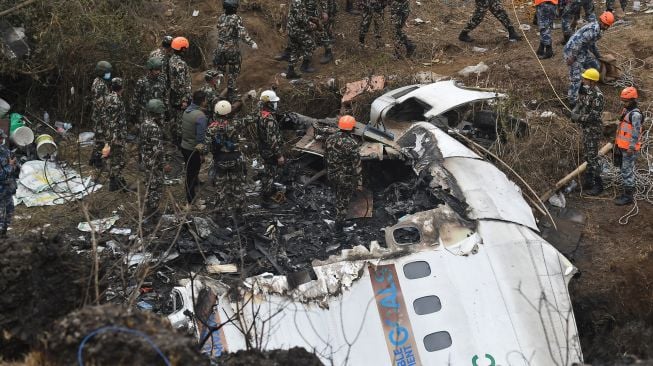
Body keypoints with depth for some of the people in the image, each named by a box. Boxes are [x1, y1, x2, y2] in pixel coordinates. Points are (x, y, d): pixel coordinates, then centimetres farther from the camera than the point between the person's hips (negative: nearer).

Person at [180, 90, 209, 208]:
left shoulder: (187, 111, 2)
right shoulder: (201, 116, -23)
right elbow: (200, 137, -23)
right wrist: (201, 153, -15)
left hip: (184, 147, 8)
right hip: (194, 150, -8)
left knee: (190, 173, 19)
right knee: (192, 175, 2)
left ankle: (192, 198, 31)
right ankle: (191, 203, 11)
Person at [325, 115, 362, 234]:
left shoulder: (330, 139, -7)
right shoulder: (352, 144, -26)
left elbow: (326, 157, 7)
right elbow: (357, 165, -22)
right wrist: (359, 182, -13)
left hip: (332, 175, 5)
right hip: (346, 177, -5)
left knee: (339, 196, 29)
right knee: (343, 201, 11)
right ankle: (338, 227, 19)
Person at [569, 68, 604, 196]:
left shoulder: (597, 95, -24)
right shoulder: (585, 90, 4)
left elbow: (594, 116, -25)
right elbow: (580, 103, 16)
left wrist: (579, 118, -18)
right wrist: (574, 112, -5)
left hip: (593, 129, -9)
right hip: (586, 128, 9)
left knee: (592, 157, -5)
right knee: (587, 155, 17)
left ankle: (598, 185, 2)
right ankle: (588, 181, 29)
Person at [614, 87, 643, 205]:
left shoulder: (635, 114, -18)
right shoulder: (626, 110, 12)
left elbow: (636, 131, -22)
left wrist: (632, 147, -24)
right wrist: (618, 144, 23)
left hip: (629, 148, -10)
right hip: (623, 146, 10)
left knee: (627, 171, -5)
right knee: (626, 170, 17)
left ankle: (628, 196, 0)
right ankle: (628, 191, 27)